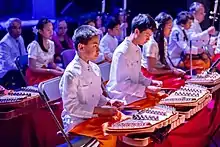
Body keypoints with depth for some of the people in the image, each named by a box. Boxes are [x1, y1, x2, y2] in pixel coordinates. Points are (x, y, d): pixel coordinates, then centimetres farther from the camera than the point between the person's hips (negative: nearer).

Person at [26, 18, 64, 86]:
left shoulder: (51, 44, 4)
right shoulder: (34, 45, -16)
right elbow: (32, 68, -15)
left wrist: (58, 68, -7)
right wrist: (50, 71, -20)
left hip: (46, 73, 7)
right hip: (35, 76, -6)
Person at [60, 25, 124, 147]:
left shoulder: (95, 68, 5)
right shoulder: (71, 73, -20)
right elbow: (71, 107, -20)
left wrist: (109, 102, -3)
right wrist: (99, 110, -21)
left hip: (95, 116, 8)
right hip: (77, 121, -8)